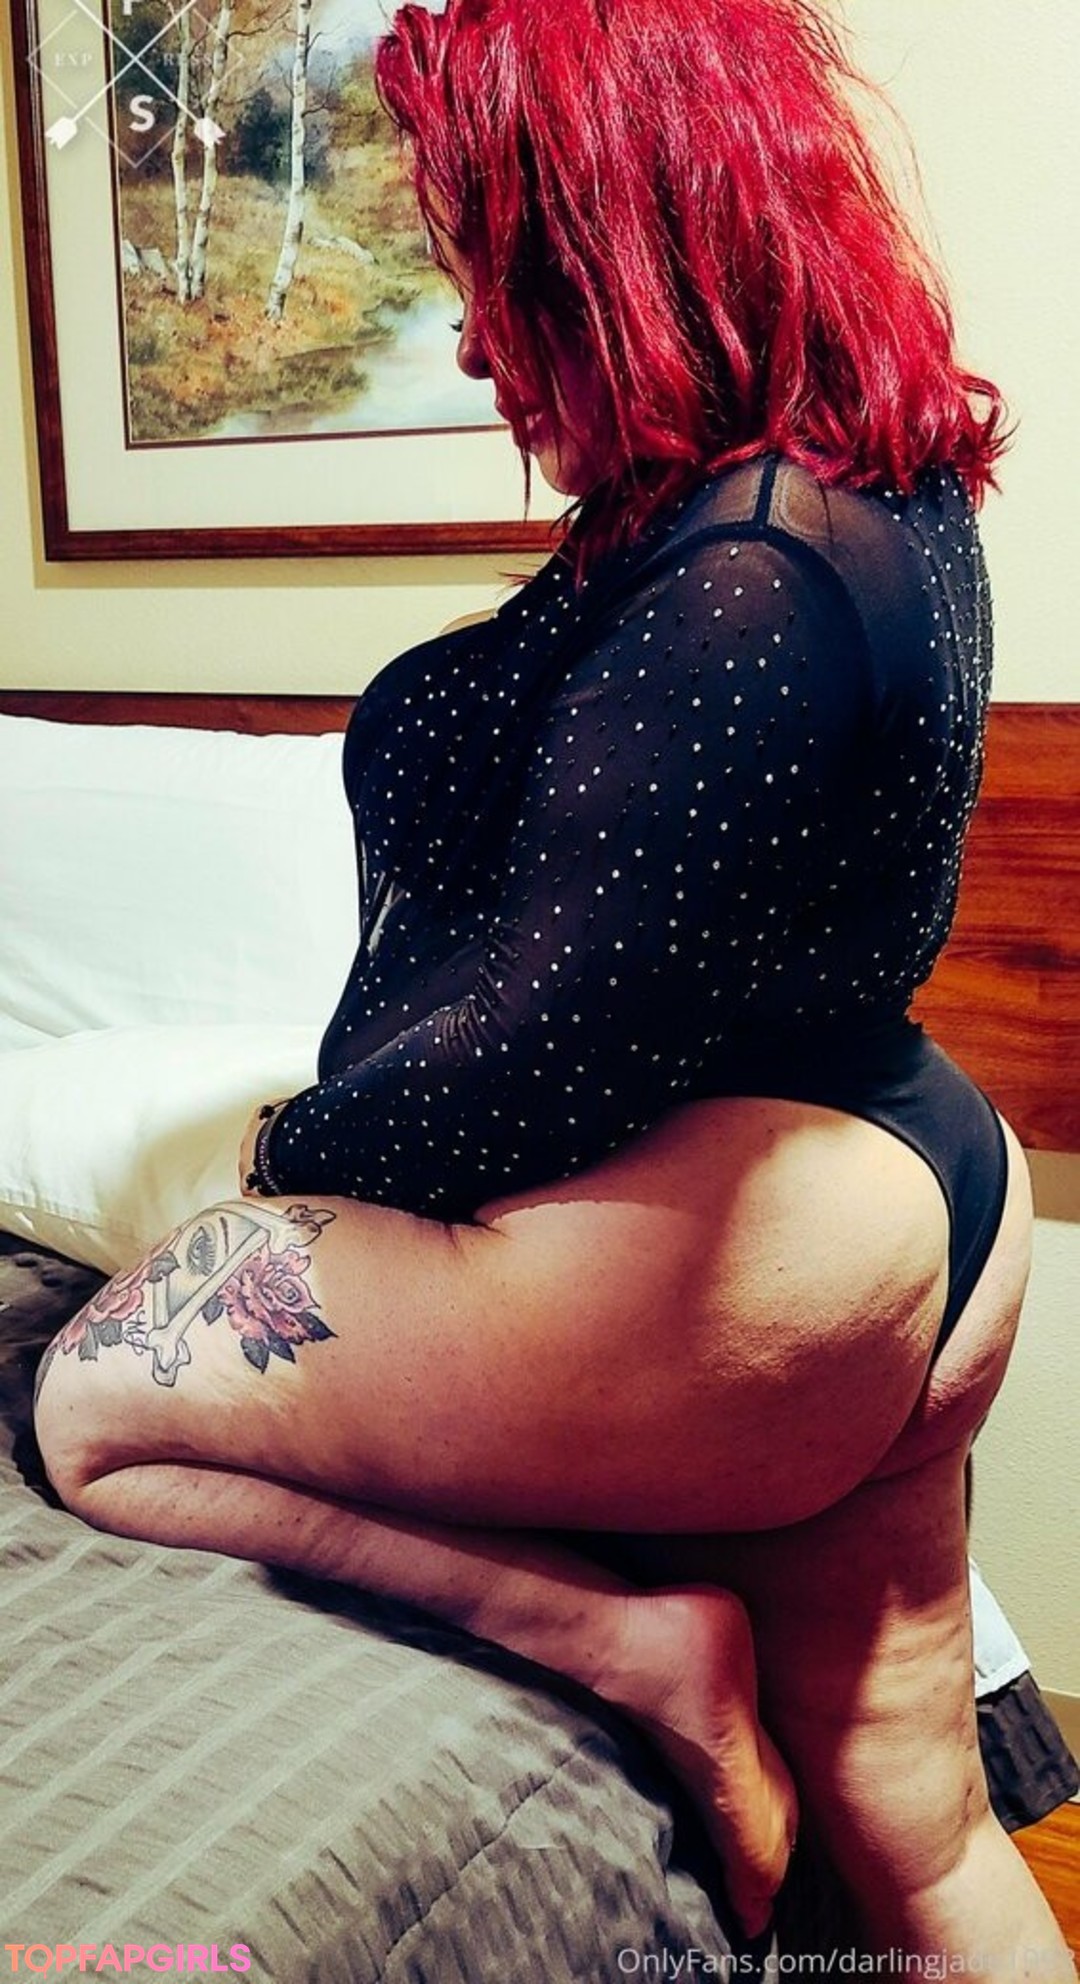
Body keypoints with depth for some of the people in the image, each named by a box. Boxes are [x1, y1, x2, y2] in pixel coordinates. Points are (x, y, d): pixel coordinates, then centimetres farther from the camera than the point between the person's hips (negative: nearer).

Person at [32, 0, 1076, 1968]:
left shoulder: (738, 589, -25)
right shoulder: (893, 480, 7)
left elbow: (537, 1050, -22)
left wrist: (299, 1143, -7)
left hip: (723, 1263, -10)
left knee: (95, 1405, 4)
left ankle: (638, 1634, -2)